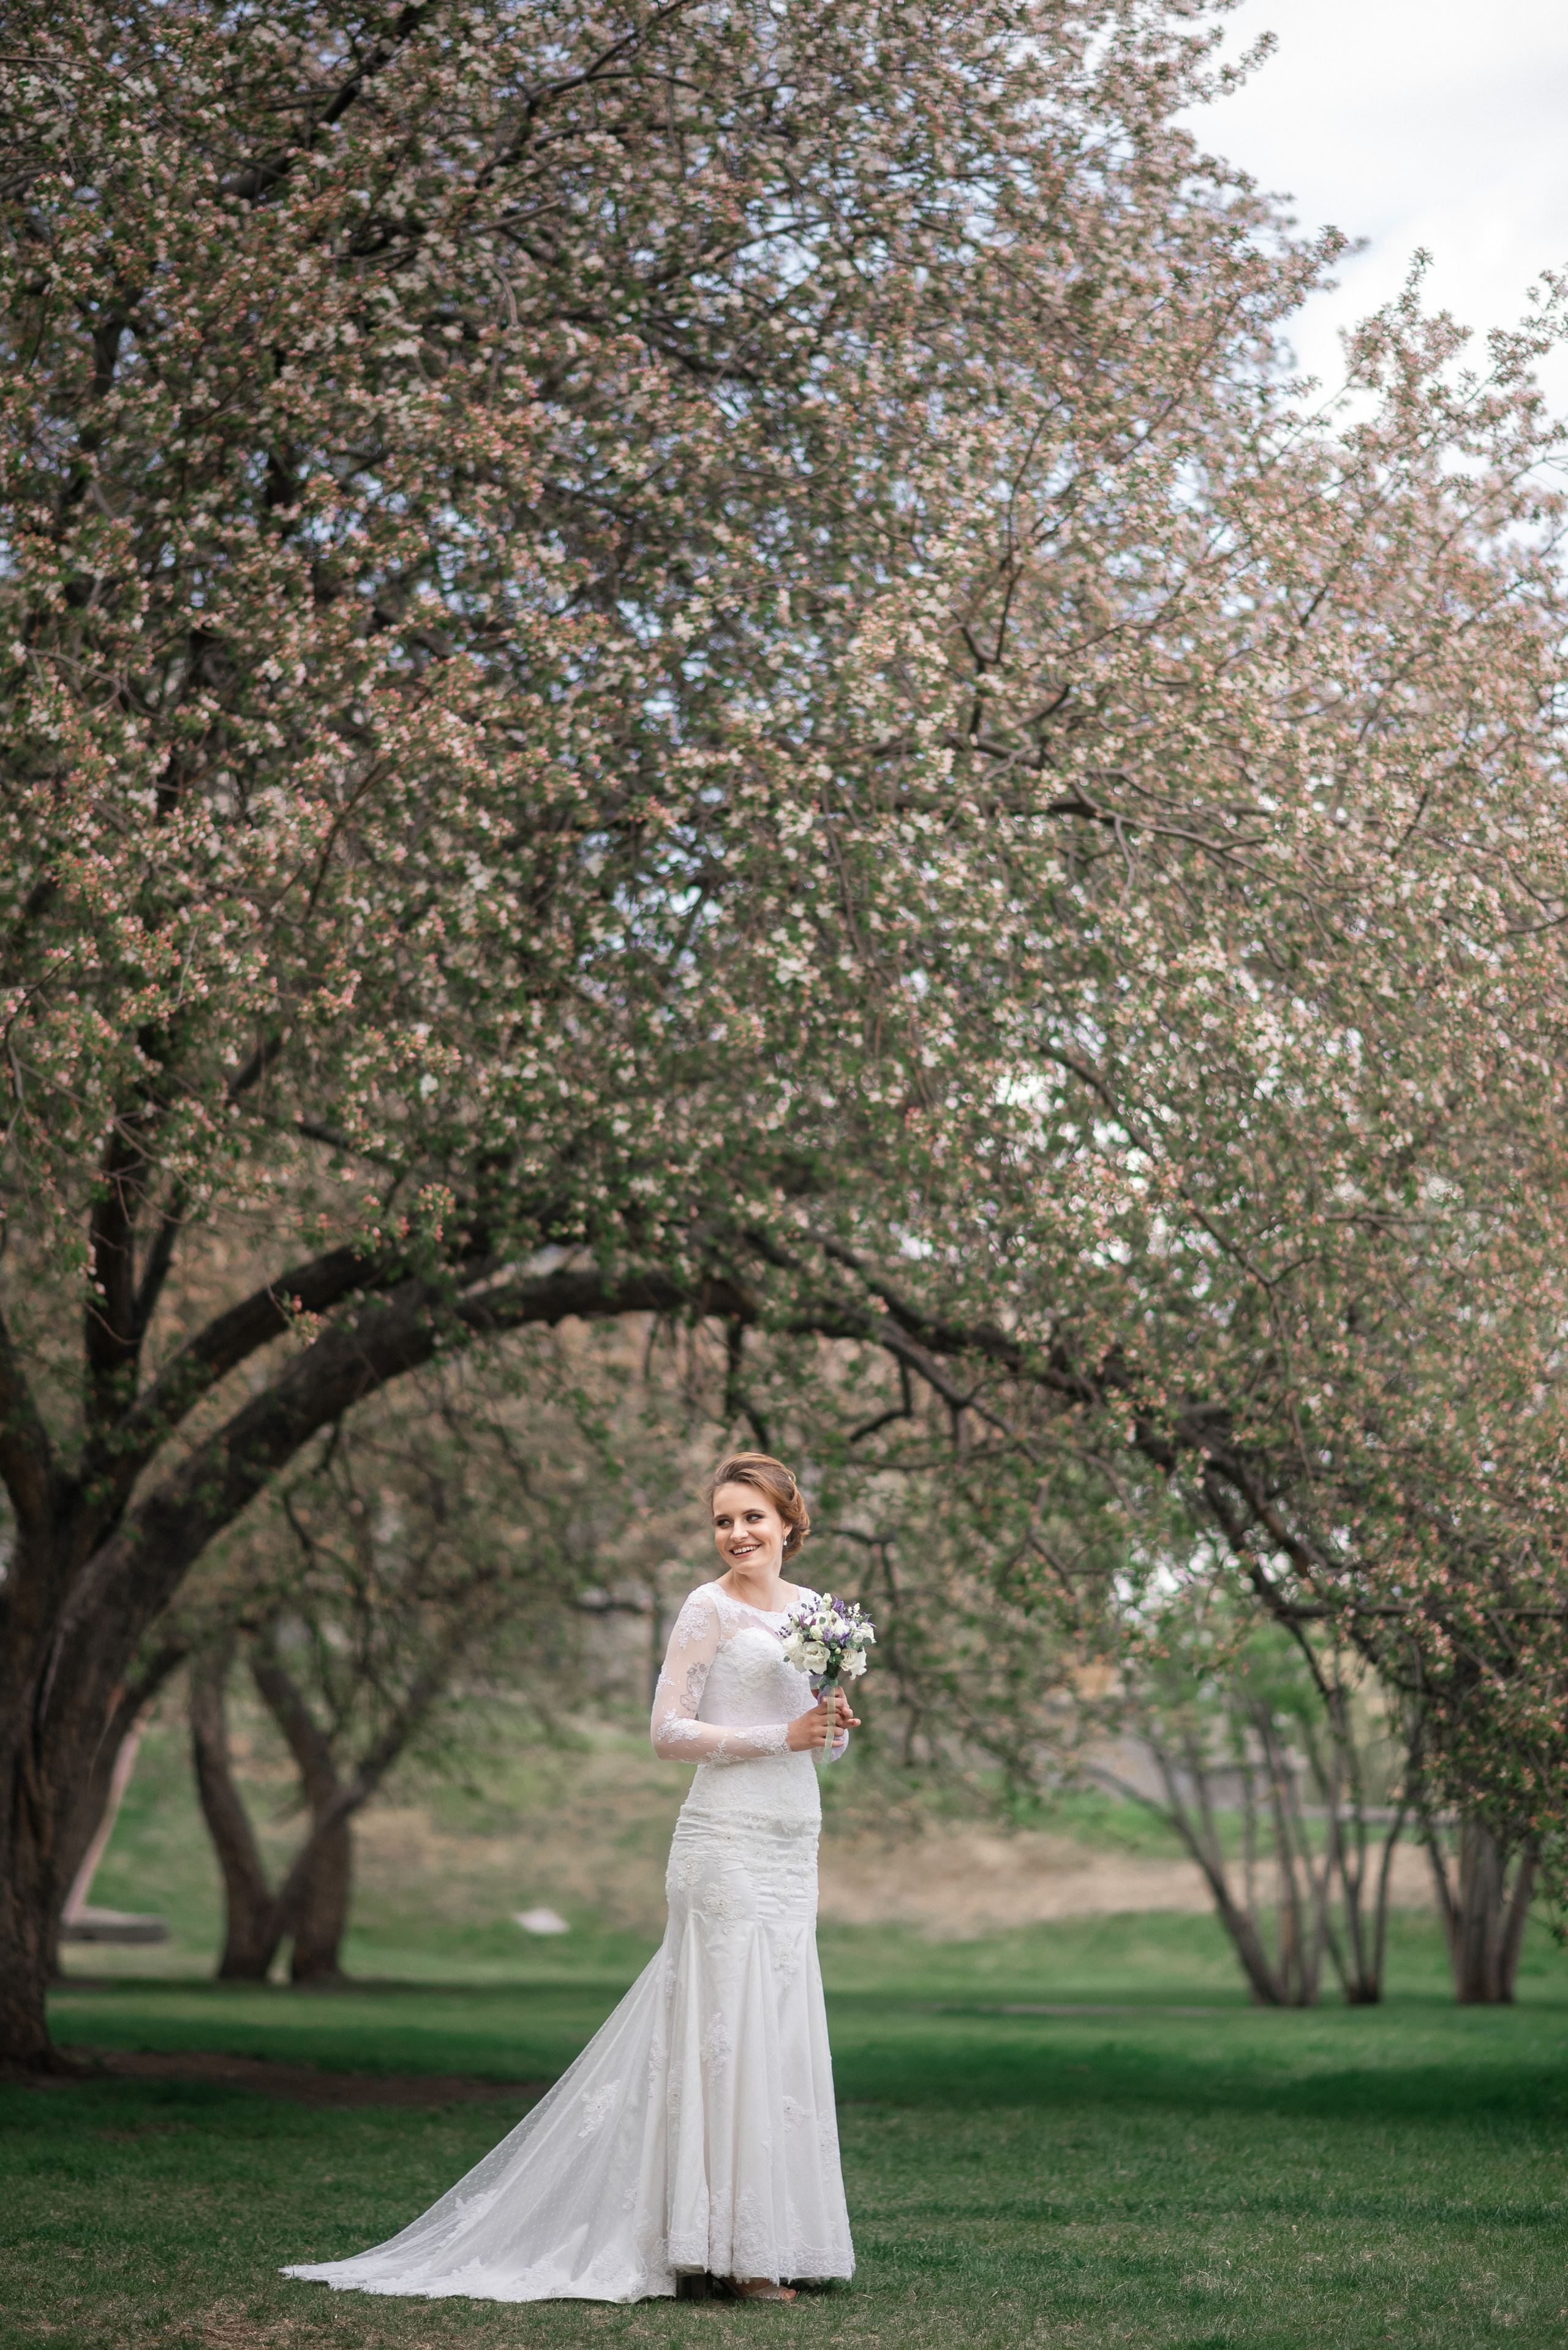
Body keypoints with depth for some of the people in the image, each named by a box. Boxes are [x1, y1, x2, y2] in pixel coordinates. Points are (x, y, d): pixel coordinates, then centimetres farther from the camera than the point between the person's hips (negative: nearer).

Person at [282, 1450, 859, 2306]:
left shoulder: (814, 1609, 14)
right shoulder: (709, 1610, -6)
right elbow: (668, 1732, -11)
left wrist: (836, 1724, -2)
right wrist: (781, 1736, -17)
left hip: (792, 1850, 7)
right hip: (728, 1842, -7)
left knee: (776, 2034, 9)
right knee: (729, 2030, -7)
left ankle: (766, 2240, 16)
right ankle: (731, 2251, -2)